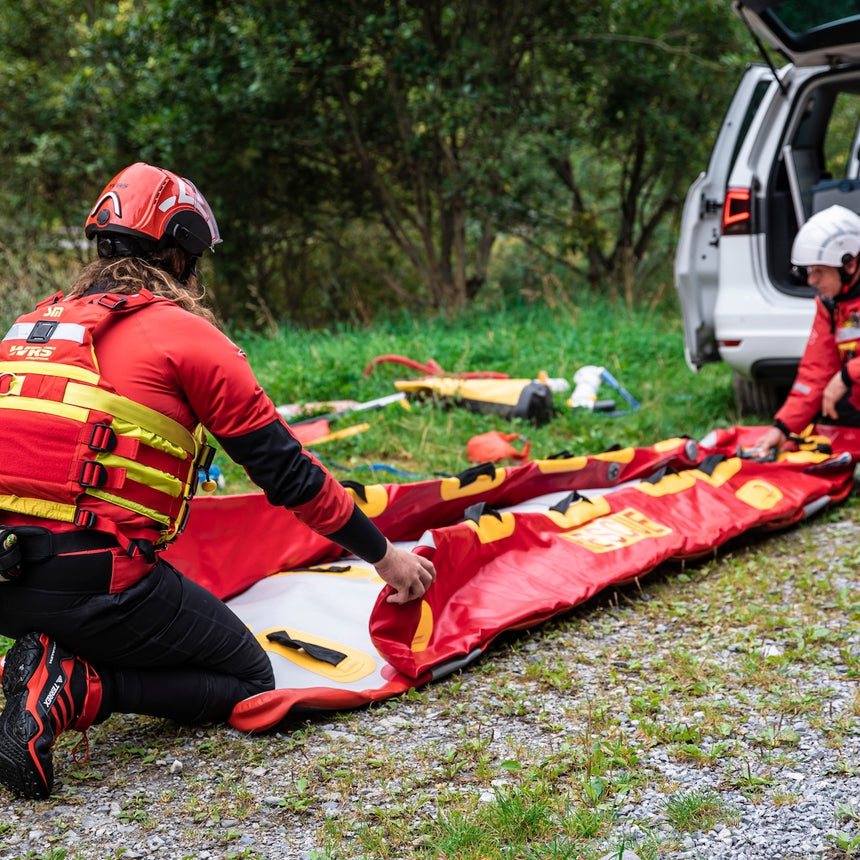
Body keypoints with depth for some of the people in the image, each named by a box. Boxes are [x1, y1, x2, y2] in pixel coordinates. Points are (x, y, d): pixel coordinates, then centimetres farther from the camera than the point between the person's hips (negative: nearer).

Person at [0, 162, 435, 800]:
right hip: (95, 577, -7)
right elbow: (286, 469, 1)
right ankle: (78, 687, -10)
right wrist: (382, 552, 12)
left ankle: (57, 660, 4)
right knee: (248, 680, 11)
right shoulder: (185, 333, -1)